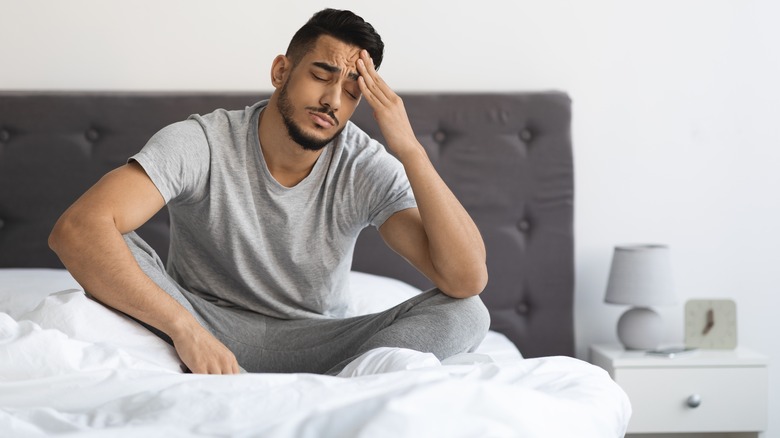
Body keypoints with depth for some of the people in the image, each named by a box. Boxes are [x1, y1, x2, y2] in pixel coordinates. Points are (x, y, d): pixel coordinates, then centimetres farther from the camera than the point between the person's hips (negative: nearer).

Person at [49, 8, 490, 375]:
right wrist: (185, 328, -41)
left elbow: (468, 279, -23)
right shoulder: (201, 144, -19)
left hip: (314, 344, 1)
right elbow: (76, 229, -32)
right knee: (115, 249, -28)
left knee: (466, 314, -21)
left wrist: (409, 147, -29)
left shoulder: (369, 169, -13)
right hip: (205, 330, -1)